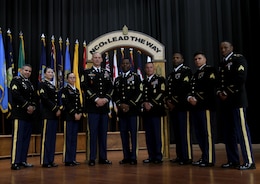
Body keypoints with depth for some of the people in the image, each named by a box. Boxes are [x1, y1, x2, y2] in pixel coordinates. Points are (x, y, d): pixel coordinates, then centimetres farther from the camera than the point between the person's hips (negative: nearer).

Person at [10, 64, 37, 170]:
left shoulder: (30, 83, 21)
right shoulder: (16, 80, -1)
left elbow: (34, 97, 14)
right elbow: (16, 95, -15)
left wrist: (33, 107, -5)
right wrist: (27, 106, -17)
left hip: (30, 115, 8)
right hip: (19, 114, -8)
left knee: (26, 138, 8)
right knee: (17, 138, -9)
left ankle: (23, 160, 15)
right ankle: (15, 162, -8)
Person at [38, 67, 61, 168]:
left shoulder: (53, 86, 21)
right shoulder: (42, 84, -3)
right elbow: (45, 99, -13)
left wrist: (59, 109, 0)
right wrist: (56, 109, -14)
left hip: (55, 115, 8)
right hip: (47, 114, -8)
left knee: (53, 138, 7)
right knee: (46, 137, -6)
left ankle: (51, 160, 11)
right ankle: (44, 161, -3)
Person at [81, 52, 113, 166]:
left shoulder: (107, 73, 17)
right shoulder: (86, 73, 5)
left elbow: (111, 88, 9)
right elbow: (85, 88, -7)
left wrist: (105, 99, -8)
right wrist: (97, 99, -14)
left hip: (104, 107, 4)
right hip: (92, 107, -4)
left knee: (103, 133, 7)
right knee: (93, 133, -3)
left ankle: (103, 157, 13)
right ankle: (92, 158, 3)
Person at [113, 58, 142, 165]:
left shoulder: (136, 77, 5)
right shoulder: (117, 79, 18)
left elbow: (138, 93, -4)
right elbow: (115, 95, 13)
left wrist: (129, 105, -11)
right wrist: (120, 104, -5)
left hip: (132, 109, -4)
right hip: (121, 110, 4)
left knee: (133, 133, -3)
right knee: (123, 134, 4)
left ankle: (133, 157, 0)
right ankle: (126, 157, 10)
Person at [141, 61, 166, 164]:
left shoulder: (160, 79, 5)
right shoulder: (143, 82, 20)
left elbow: (161, 93, -6)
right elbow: (140, 95, 15)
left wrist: (151, 104, -11)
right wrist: (144, 103, -5)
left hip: (155, 110, -5)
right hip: (145, 111, 5)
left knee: (156, 133, -6)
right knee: (148, 134, 5)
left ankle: (158, 156, -1)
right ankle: (151, 156, 9)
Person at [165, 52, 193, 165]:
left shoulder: (186, 71, -1)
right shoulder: (171, 74, 23)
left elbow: (184, 88, -12)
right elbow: (168, 89, 20)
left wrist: (174, 103, -13)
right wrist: (167, 101, 1)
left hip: (182, 106, -7)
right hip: (172, 107, 7)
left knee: (184, 132, -7)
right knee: (176, 133, 8)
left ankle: (187, 157, -4)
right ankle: (179, 156, 14)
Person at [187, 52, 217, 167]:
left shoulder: (210, 70, 2)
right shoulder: (195, 74, 25)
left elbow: (209, 88, -11)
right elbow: (192, 89, 21)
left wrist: (197, 100, -12)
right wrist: (190, 98, -1)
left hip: (206, 106, -8)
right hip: (195, 107, 8)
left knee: (207, 133, -7)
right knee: (199, 133, 8)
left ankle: (209, 159, -4)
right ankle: (204, 157, 15)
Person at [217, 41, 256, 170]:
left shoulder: (239, 59, -1)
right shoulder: (222, 63, 22)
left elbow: (241, 78, -13)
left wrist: (227, 93, -12)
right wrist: (220, 92, 0)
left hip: (236, 100, -7)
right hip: (225, 102, 8)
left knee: (241, 130, -8)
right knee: (228, 132, 7)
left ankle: (249, 161, -3)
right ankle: (233, 160, 14)